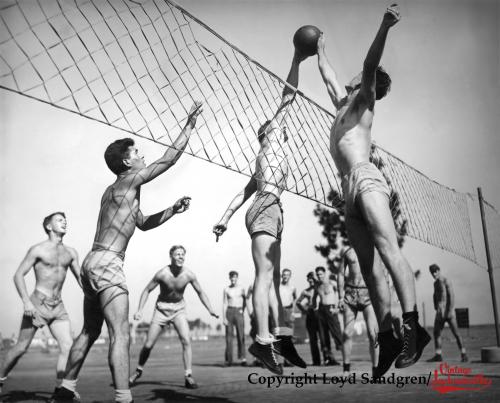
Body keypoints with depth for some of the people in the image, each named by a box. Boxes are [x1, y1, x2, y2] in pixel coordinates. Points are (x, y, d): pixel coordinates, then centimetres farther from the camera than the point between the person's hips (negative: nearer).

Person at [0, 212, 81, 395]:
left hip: (58, 307, 4)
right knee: (21, 348, 5)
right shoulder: (38, 250, -5)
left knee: (68, 346, -9)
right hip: (37, 304, -4)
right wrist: (26, 301, -20)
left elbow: (80, 278, 15)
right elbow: (18, 275, -8)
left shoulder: (70, 252, 9)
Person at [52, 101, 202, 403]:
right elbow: (170, 158, -7)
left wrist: (173, 210, 22)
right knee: (121, 335, -14)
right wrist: (190, 123, -1)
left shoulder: (116, 190, 21)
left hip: (93, 262, 10)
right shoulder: (129, 181, -5)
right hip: (107, 263, -10)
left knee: (90, 331, 18)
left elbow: (143, 223, 31)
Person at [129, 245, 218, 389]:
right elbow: (147, 290, -9)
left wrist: (211, 310, -9)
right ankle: (138, 371, 28)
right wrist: (139, 310, -19)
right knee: (148, 345, 1)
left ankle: (188, 377, -10)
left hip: (179, 310, 1)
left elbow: (200, 292, -1)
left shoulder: (189, 275, -16)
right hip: (162, 309, -1)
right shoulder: (162, 274, -22)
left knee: (186, 341, -18)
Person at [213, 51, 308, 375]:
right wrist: (296, 60, 14)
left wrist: (226, 218, 16)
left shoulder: (265, 160, 31)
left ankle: (282, 337, -1)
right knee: (265, 274, -17)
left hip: (268, 210, 9)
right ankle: (263, 340, -22)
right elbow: (288, 97, 9)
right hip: (266, 208, -9)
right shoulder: (271, 134, 13)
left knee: (272, 277, 1)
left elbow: (243, 193, 23)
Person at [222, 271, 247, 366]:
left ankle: (242, 358, -10)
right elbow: (224, 304, 4)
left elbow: (245, 301, 16)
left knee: (241, 335, -8)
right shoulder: (226, 289, 7)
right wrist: (224, 318, -3)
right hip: (229, 311, 0)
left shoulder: (241, 288, 8)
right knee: (229, 336, 0)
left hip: (239, 312, 0)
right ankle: (228, 359, 5)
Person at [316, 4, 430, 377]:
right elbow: (328, 74, 45)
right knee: (370, 266, -2)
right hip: (350, 191, 8)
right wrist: (320, 50, 57)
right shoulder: (342, 102, 29)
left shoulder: (364, 100, 10)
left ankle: (413, 327, -30)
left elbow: (371, 65, -8)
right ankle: (387, 337, -5)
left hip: (365, 180, -8)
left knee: (388, 249, -22)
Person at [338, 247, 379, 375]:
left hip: (368, 294, -2)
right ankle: (346, 369, 8)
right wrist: (340, 297, 2)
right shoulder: (348, 252, 13)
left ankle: (376, 369, -1)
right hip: (350, 294, 2)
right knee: (347, 333, -2)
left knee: (373, 334, -10)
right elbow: (341, 275, 11)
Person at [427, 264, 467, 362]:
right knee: (436, 333, 2)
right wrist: (437, 309, 15)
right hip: (440, 312, 7)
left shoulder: (446, 281, -11)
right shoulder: (436, 283, 15)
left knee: (455, 333, -6)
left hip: (449, 310, -7)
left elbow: (452, 296, -18)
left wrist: (450, 310, -24)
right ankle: (438, 355, 4)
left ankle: (463, 355, 1)